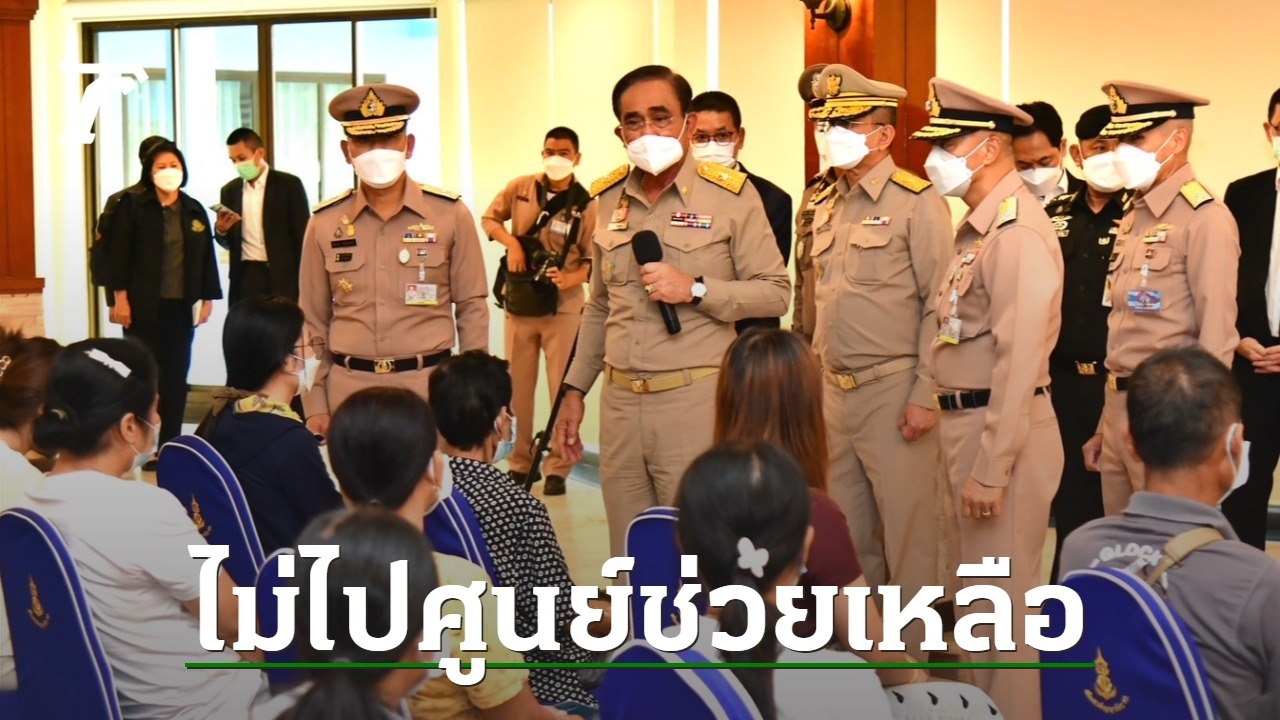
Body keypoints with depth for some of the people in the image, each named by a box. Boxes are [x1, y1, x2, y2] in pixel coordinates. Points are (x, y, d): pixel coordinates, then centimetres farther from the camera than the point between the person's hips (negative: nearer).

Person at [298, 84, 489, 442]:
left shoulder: (451, 214, 1)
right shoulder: (324, 224, 4)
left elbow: (472, 309, 5)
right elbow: (312, 322, 9)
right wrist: (315, 404, 4)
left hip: (428, 384, -1)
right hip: (349, 387, 1)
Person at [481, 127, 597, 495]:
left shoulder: (585, 205, -9)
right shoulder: (520, 188, -1)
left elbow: (592, 260, -8)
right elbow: (489, 219, 11)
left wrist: (568, 279, -27)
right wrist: (511, 242, -9)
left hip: (563, 306, -3)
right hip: (519, 302, 3)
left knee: (563, 388, -2)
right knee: (517, 386, 10)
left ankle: (558, 468, 5)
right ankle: (519, 462, 21)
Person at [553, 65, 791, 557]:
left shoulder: (731, 196, -2)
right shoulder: (606, 199, 12)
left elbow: (775, 293, -3)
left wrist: (695, 290, -15)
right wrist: (575, 388, 17)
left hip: (696, 401, -4)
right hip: (620, 402, 5)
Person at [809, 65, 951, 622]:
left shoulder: (918, 203, -8)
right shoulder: (827, 210, 14)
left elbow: (940, 306, -13)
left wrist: (925, 397, -17)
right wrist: (817, 379, 16)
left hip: (894, 390, -7)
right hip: (836, 390, 7)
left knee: (908, 531, -1)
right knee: (848, 534, 15)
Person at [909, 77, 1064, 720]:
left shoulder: (1017, 231, -18)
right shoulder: (979, 225, 12)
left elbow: (1020, 362, -23)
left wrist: (989, 470, -24)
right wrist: (962, 449, 12)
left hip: (1002, 428, -10)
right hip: (966, 420, 10)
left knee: (1001, 595, 0)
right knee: (978, 590, 19)